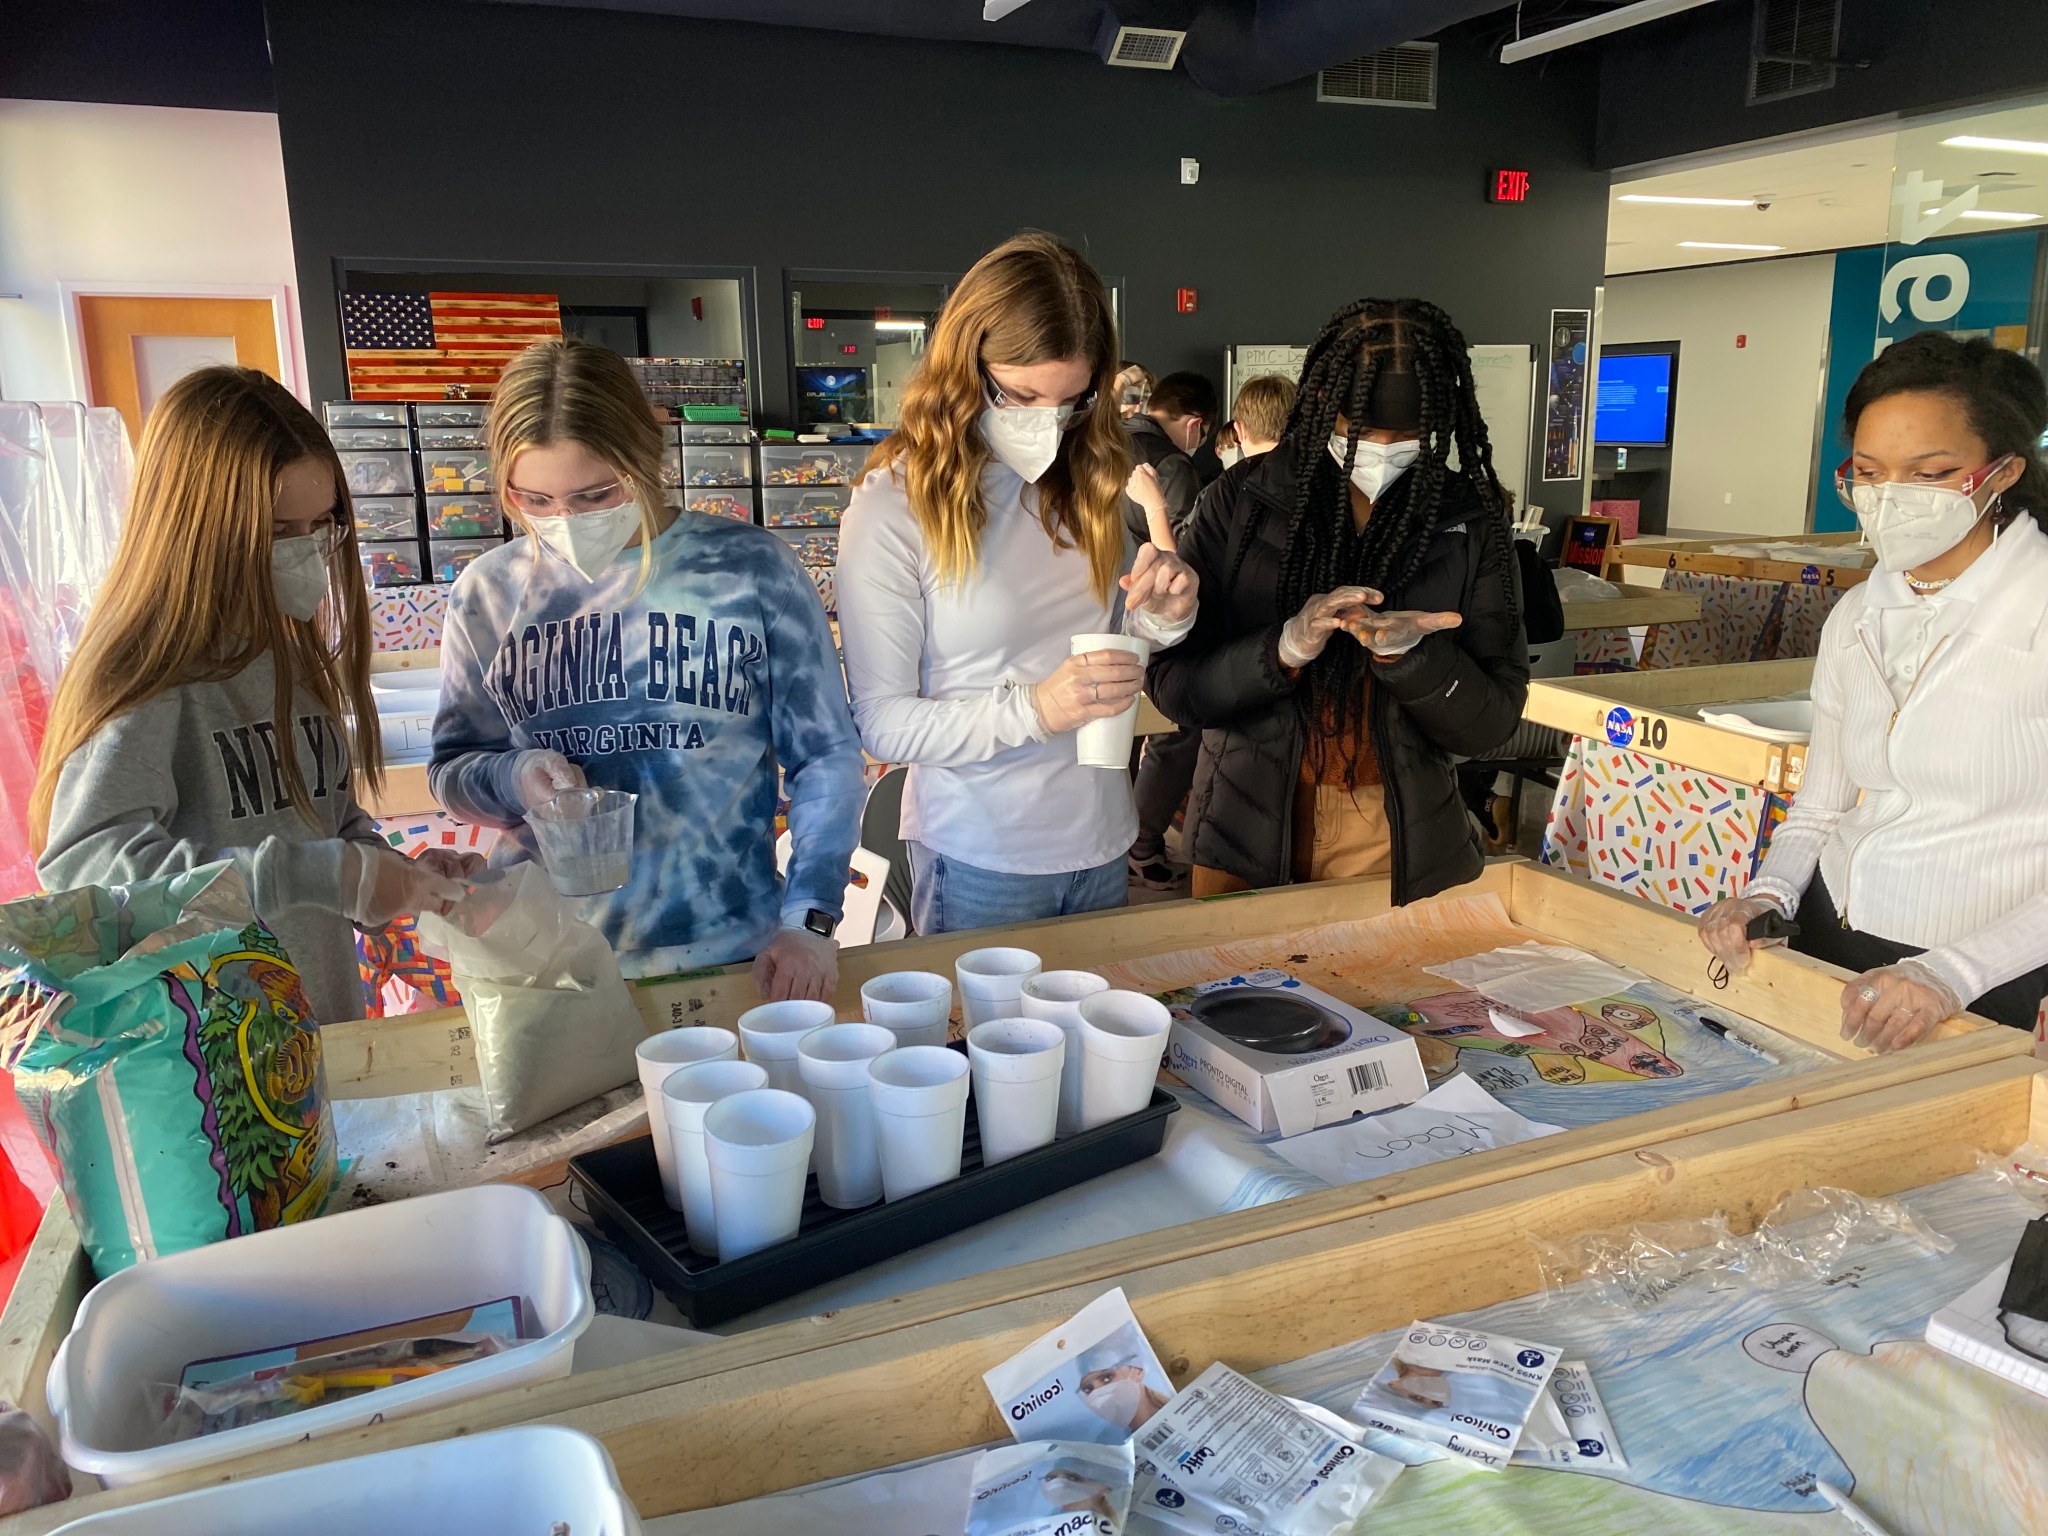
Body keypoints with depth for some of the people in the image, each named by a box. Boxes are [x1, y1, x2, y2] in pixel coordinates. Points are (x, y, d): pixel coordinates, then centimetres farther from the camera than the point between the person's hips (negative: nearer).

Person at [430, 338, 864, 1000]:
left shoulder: (751, 568, -7)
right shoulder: (488, 591, -1)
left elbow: (825, 757, -2)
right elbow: (451, 770, 10)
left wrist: (809, 919, -12)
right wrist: (514, 778, -13)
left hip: (728, 953, -1)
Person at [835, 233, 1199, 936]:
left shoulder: (1090, 480, 2)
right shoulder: (891, 507, -15)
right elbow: (882, 722, -15)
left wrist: (1164, 619, -9)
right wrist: (1033, 710, -27)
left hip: (1101, 840, 5)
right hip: (980, 861, -5)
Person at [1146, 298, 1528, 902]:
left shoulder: (1469, 521, -3)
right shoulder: (1246, 499, -6)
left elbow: (1492, 722, -5)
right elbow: (1173, 685, -9)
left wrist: (1408, 654, -23)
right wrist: (1283, 650, -26)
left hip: (1399, 846, 1)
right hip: (1247, 835, 0)